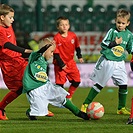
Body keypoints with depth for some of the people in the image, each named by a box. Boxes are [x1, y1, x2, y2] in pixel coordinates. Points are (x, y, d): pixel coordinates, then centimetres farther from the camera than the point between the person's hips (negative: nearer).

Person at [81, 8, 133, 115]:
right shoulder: (112, 31, -5)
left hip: (119, 63, 3)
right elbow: (104, 44, -7)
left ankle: (121, 108, 12)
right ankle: (86, 104, 10)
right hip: (107, 61, -3)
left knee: (123, 84, -3)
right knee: (99, 84, 1)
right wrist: (115, 43, -17)